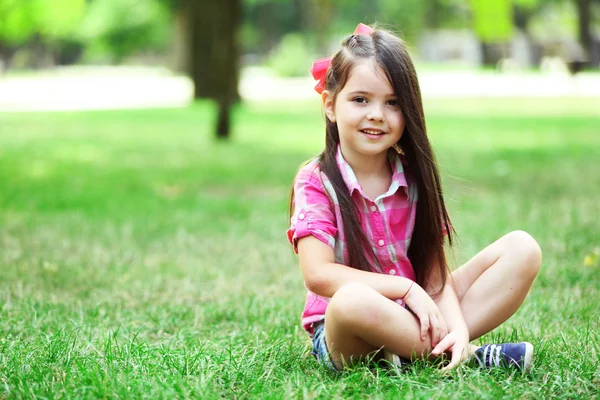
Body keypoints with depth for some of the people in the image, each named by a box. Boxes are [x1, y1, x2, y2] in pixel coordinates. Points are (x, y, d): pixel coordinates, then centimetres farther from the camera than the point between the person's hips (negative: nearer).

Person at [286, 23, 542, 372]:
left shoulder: (414, 177, 5)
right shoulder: (315, 182, -7)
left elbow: (435, 275, -1)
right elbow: (318, 275, -19)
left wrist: (457, 327, -21)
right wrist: (405, 287, -21)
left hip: (418, 316, 5)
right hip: (343, 337, -5)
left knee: (522, 249, -8)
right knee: (353, 300, -41)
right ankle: (468, 355, -19)